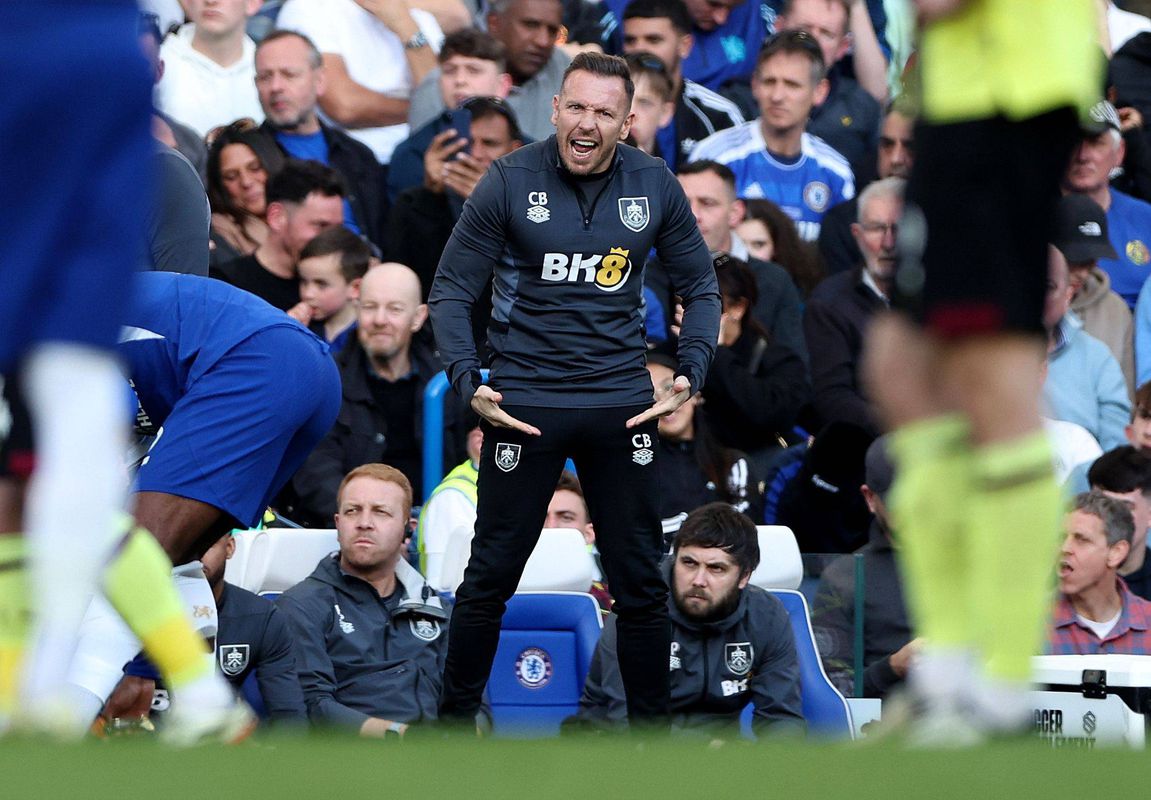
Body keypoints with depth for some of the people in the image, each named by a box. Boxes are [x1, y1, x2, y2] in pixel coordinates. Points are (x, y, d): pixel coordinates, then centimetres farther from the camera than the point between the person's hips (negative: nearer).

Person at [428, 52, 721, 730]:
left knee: (640, 579, 8)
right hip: (524, 405, -2)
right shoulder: (511, 182, -7)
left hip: (621, 403, 2)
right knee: (492, 574, 2)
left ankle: (652, 721, 19)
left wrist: (691, 375, -1)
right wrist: (468, 382, -13)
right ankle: (456, 715, 14)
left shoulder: (655, 186, 0)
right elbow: (453, 290, -1)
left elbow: (701, 287, 12)